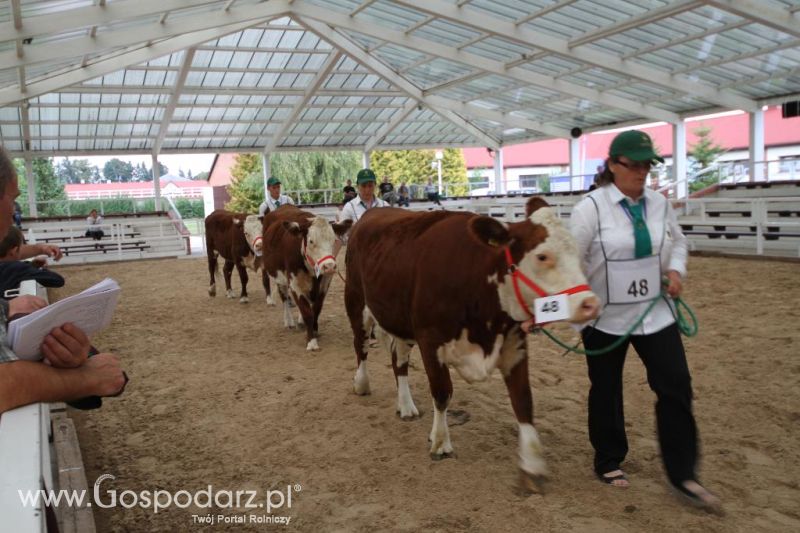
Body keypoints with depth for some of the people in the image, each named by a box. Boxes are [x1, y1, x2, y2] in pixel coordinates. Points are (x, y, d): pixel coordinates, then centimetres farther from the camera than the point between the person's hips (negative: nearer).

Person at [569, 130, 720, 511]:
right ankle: (608, 463, 32)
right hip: (604, 316, -4)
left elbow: (677, 241, 18)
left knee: (676, 386, 1)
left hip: (655, 312, 4)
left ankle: (682, 474, 15)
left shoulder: (659, 204, 2)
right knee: (606, 391, 11)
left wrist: (676, 270, -1)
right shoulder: (591, 207, -14)